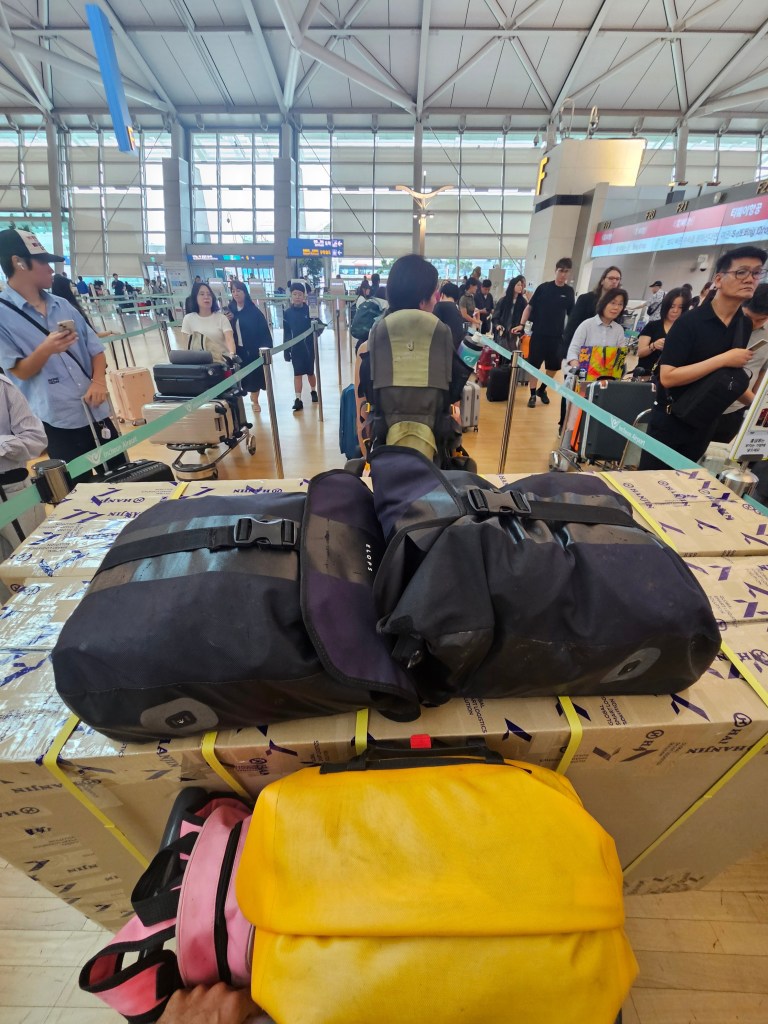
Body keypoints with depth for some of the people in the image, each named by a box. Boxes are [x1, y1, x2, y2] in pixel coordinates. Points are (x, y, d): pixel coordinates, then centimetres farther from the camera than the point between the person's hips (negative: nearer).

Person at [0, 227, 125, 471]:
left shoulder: (63, 305, 11)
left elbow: (95, 348, 10)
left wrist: (99, 382, -9)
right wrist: (46, 349, -26)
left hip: (96, 414, 5)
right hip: (57, 423, -5)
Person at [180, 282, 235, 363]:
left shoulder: (221, 317, 5)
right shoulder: (188, 319, 8)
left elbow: (229, 339, -11)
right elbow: (187, 345, 6)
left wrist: (232, 354, -31)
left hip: (223, 360, 0)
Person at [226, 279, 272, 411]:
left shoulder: (253, 310, -7)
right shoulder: (230, 309, 5)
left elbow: (264, 329, -9)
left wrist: (265, 347, -15)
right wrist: (225, 321, -10)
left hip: (253, 349, -3)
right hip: (238, 350, 3)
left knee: (255, 374, 6)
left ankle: (255, 400, 23)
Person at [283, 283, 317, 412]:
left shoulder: (309, 310, -6)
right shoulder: (287, 312, -2)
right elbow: (286, 332, 1)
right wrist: (286, 350, -1)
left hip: (309, 346, -1)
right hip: (295, 347, 1)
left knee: (310, 372, 12)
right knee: (297, 373, 1)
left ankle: (313, 391, 36)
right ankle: (298, 400, 3)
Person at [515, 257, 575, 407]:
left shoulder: (569, 291, 6)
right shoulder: (543, 287, 0)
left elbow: (571, 314, 11)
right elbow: (530, 307, 2)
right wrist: (521, 324, -10)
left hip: (557, 335, 2)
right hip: (538, 333, -2)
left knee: (554, 365, 6)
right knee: (534, 364, 0)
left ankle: (542, 390, 26)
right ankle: (533, 394, 10)